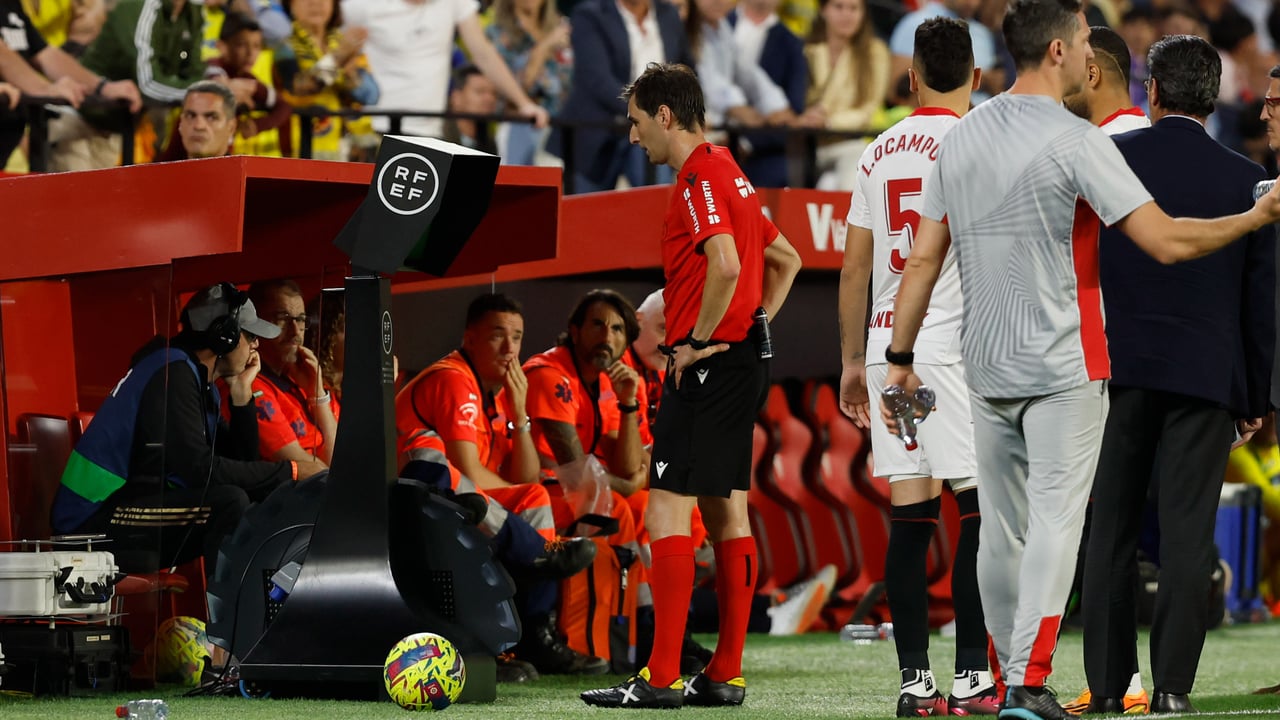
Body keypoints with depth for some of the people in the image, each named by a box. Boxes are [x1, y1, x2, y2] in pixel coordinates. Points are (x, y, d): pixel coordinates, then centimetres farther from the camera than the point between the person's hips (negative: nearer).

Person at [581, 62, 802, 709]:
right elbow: (786, 259, 27)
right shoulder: (729, 174, 17)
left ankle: (662, 678, -13)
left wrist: (699, 341, -18)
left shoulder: (699, 179, -13)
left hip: (707, 364, -10)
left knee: (667, 511, -10)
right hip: (744, 360, 10)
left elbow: (725, 265, -29)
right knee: (727, 514, 10)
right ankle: (725, 675, 11)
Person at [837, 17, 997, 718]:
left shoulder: (878, 153, 13)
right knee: (981, 509, -2)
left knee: (909, 516, 6)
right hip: (955, 344, -6)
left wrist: (852, 361, 21)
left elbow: (854, 270, 15)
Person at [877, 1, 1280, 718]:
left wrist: (899, 357, 15)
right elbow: (1165, 241, -16)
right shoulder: (1076, 141, -12)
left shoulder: (961, 139, 8)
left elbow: (922, 259, 10)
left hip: (986, 370, 6)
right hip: (1065, 367, -6)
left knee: (1001, 530, 11)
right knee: (1054, 522, -8)